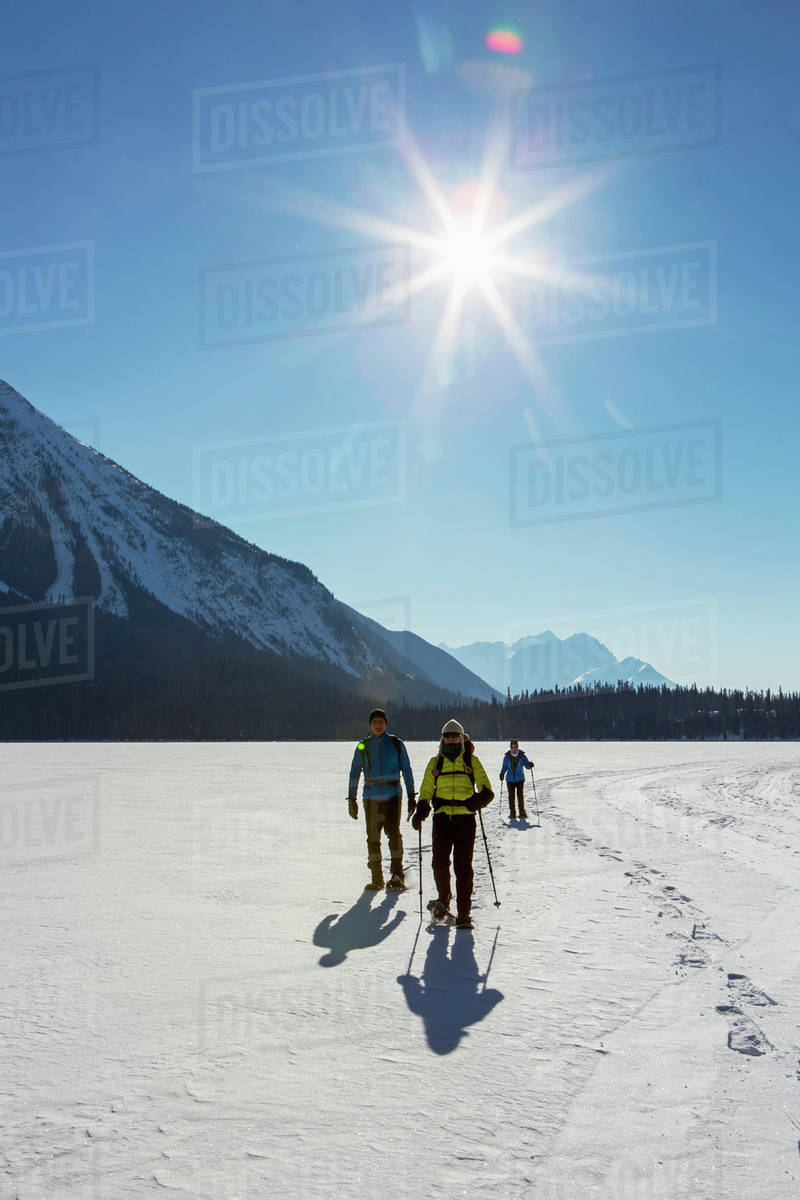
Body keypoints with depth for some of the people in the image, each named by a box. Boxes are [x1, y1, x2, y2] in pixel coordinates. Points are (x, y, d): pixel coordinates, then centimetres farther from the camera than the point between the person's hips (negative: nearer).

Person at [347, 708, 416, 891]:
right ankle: (376, 879, 10)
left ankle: (397, 874, -10)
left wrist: (411, 796, 4)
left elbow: (406, 770, 9)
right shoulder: (362, 747, 7)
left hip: (393, 795, -2)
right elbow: (354, 773, 12)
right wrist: (352, 799, 8)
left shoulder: (396, 744, 4)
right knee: (373, 838, 1)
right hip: (371, 797, 2)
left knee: (393, 832, -16)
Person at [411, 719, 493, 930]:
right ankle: (443, 900, 15)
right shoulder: (435, 762, 16)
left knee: (463, 865, -6)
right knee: (440, 861, -11)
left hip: (465, 817, -1)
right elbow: (426, 791, 18)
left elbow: (486, 788, 6)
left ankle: (463, 914, 0)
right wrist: (421, 810, -1)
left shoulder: (471, 761, 11)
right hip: (442, 816, 1)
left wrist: (482, 797, -18)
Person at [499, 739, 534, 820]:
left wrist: (530, 765, -22)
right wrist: (502, 774, -9)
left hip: (520, 779, -1)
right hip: (510, 780, 1)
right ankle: (512, 814, 10)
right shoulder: (507, 757, -1)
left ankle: (522, 814, -1)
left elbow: (527, 765, 1)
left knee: (520, 796, -6)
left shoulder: (522, 756, -4)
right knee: (511, 797, 3)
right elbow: (504, 767, 8)